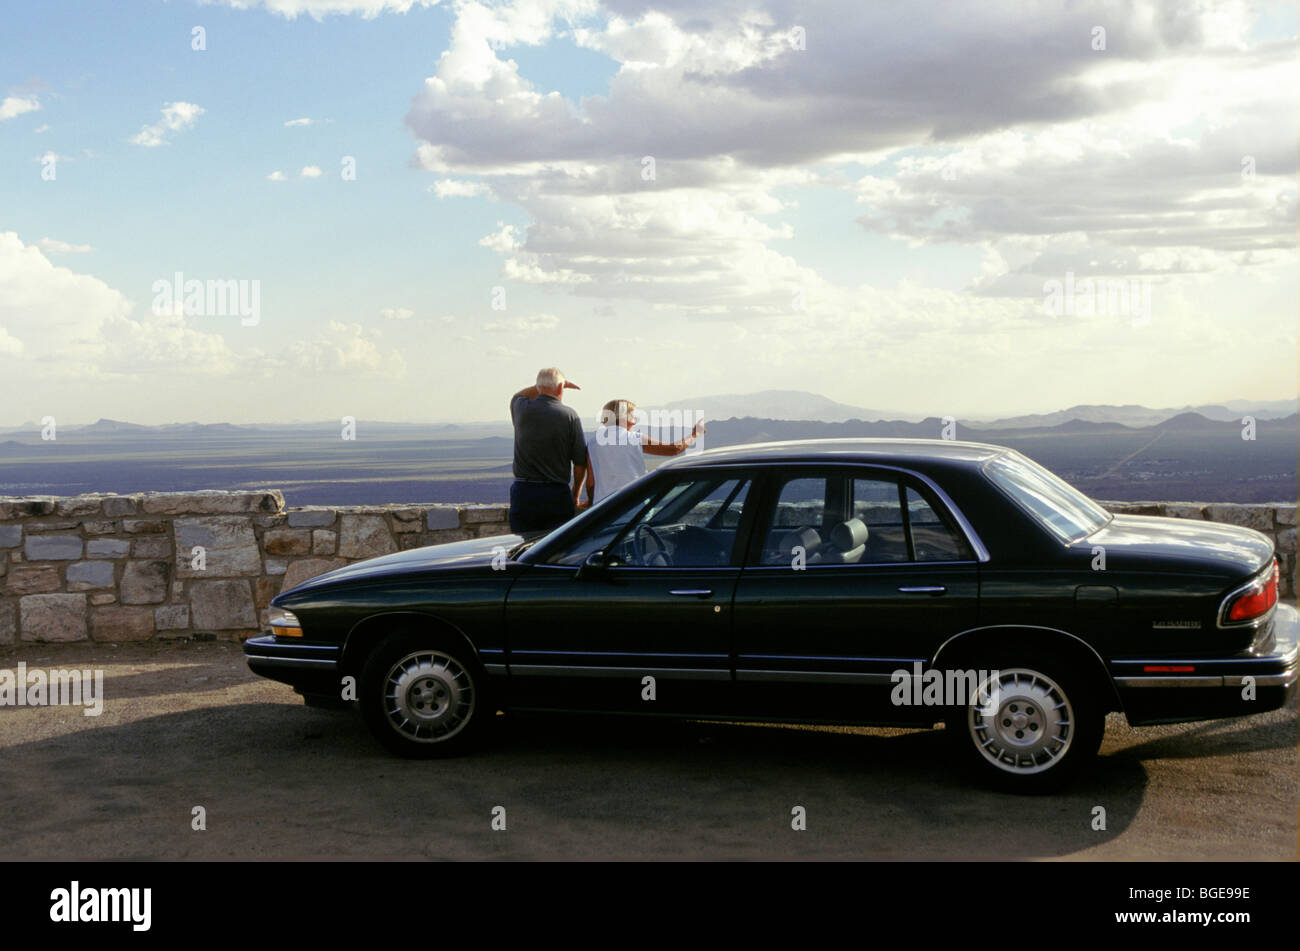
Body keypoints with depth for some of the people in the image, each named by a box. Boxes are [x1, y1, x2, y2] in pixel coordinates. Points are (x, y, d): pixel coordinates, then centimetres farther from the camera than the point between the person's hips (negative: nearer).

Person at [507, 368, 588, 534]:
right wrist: (575, 495, 12)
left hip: (523, 491, 1)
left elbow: (517, 396, 29)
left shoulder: (522, 408, 0)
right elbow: (581, 462, -1)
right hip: (557, 494, -1)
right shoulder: (569, 415, -4)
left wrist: (546, 386, 27)